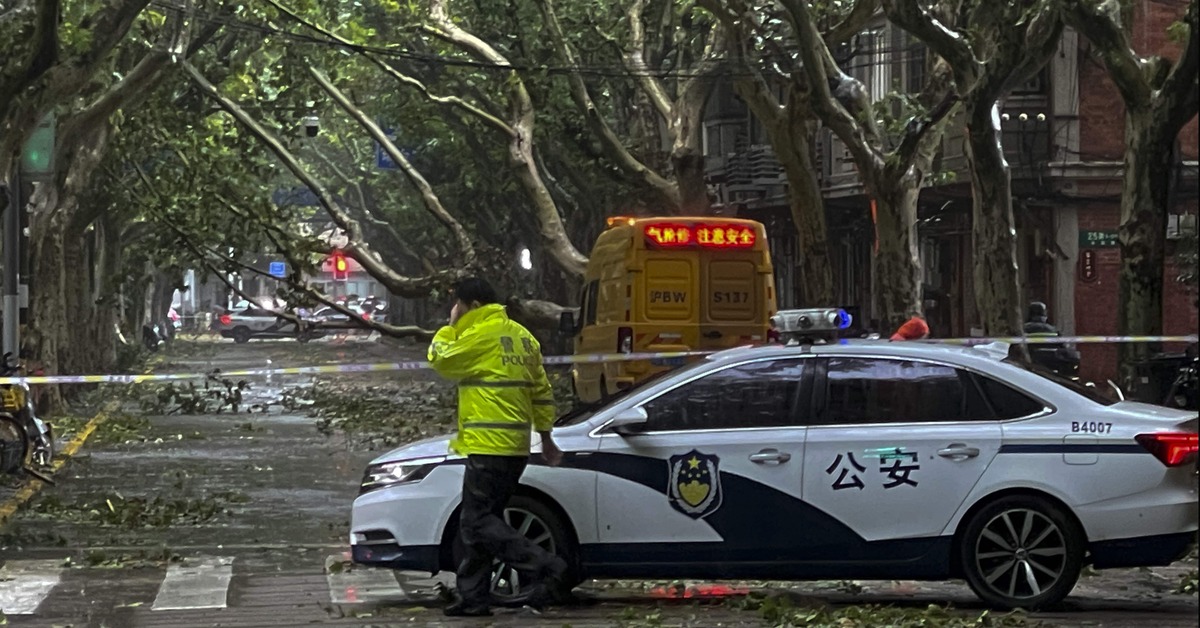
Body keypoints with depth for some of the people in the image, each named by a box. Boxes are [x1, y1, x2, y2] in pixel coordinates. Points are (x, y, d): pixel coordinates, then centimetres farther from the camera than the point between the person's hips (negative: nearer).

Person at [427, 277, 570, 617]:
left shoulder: (480, 335, -12)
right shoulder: (521, 336, 16)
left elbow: (441, 359, -1)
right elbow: (542, 390, 18)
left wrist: (451, 325, 10)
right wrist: (546, 436, 22)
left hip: (488, 446, -9)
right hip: (516, 447, 10)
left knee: (478, 521, -9)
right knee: (477, 522, 13)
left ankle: (545, 567, -18)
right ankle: (474, 597, 12)